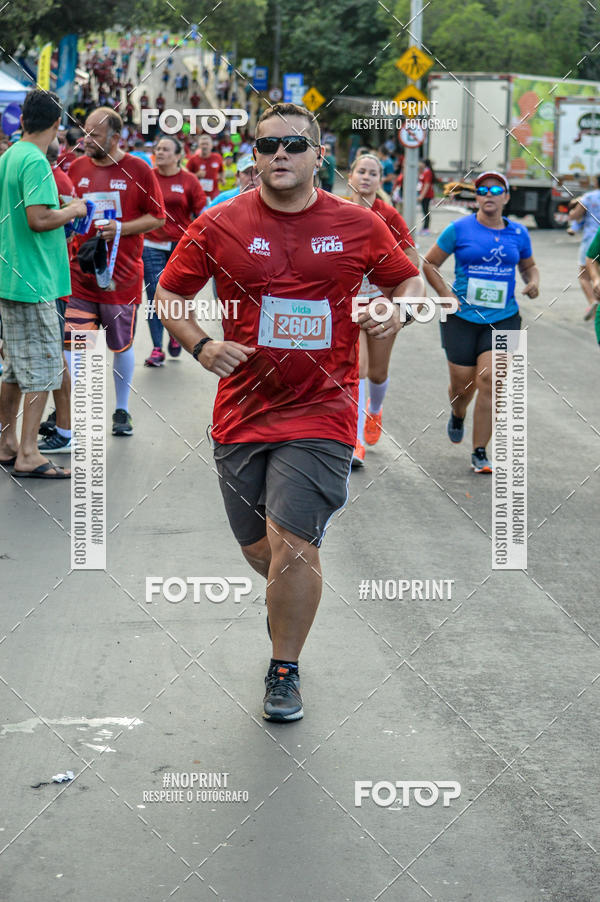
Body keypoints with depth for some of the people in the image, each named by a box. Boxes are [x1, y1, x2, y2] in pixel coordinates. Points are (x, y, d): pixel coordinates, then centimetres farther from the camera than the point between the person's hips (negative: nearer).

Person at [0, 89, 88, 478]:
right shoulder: (35, 162, -16)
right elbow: (39, 219, -25)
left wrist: (59, 211, 21)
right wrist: (74, 210, -9)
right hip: (34, 282, -9)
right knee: (42, 370, -4)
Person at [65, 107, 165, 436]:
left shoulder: (138, 170, -3)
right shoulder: (77, 168, 7)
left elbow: (157, 217, -2)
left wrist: (120, 228, -15)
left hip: (122, 276, -2)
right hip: (80, 275, 2)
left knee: (122, 345, 9)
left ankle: (122, 411, 24)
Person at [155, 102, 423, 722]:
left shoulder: (359, 227, 1)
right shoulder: (219, 225, 0)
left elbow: (409, 279, 15)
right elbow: (169, 294, 8)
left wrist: (397, 311, -7)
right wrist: (200, 345, -9)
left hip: (320, 410, -2)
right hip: (241, 410, 2)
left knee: (292, 543, -13)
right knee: (258, 548, 11)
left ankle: (285, 670, 9)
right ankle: (288, 599, 48)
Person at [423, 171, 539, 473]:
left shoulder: (518, 233, 7)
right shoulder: (459, 229, -2)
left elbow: (528, 265, 23)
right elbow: (429, 263, 6)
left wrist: (533, 282, 1)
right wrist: (446, 295, -5)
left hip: (503, 320, 1)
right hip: (462, 318, -1)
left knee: (489, 382, -12)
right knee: (462, 386, 5)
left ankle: (479, 453, -4)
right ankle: (457, 416, 44)